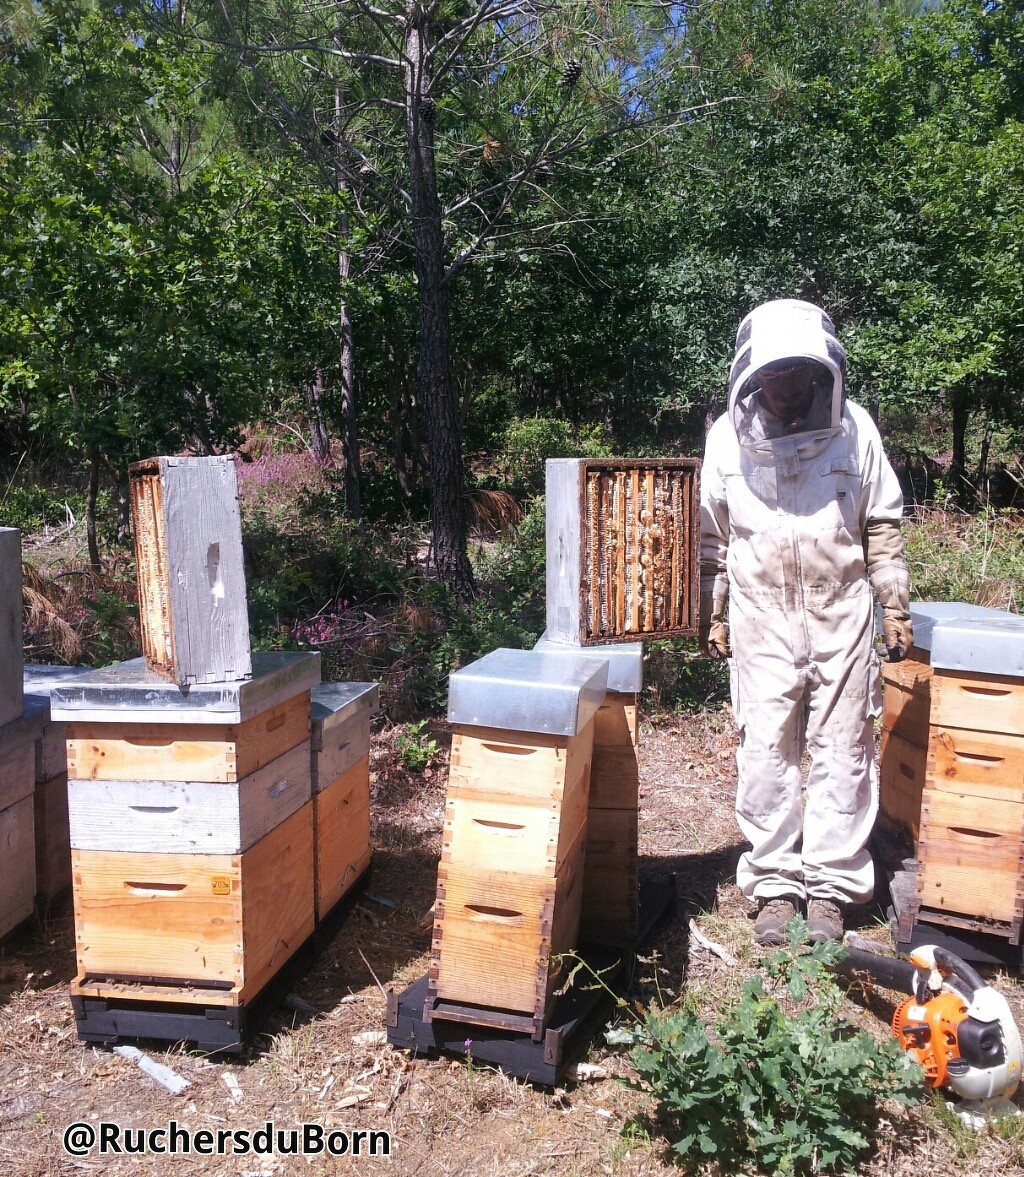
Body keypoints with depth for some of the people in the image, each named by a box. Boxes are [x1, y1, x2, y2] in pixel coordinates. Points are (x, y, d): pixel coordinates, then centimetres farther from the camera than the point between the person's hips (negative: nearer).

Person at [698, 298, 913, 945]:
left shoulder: (853, 428, -2)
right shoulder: (729, 435, -2)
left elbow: (883, 525, 5)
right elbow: (712, 535, 5)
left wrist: (896, 606, 4)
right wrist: (711, 614, 5)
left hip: (842, 617, 0)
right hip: (762, 620, 0)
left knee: (843, 752, 6)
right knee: (767, 755, 5)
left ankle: (830, 885, 21)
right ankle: (774, 884, 20)